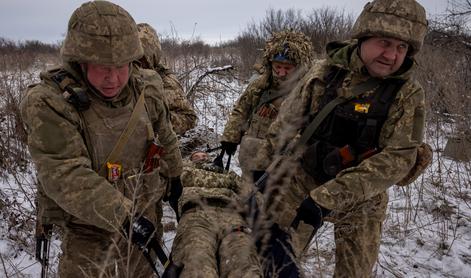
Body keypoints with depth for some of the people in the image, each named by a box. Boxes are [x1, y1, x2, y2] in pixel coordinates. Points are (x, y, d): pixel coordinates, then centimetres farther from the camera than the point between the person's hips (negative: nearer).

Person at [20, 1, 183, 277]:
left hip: (146, 214, 5)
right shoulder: (49, 103, -22)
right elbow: (65, 177, -30)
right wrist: (124, 216, -35)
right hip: (90, 227, -4)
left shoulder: (147, 88, -6)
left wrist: (175, 175, 23)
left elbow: (166, 138, 11)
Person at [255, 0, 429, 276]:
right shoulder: (324, 71, -9)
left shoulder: (408, 93, -14)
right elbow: (285, 124, 0)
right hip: (302, 180, 1)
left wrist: (327, 197, -31)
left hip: (361, 197, 0)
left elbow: (398, 157, -23)